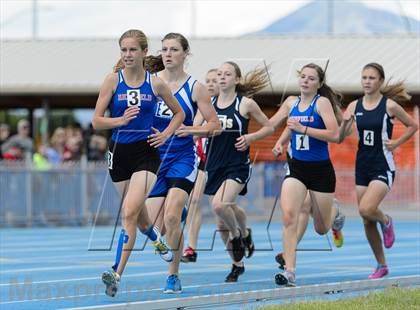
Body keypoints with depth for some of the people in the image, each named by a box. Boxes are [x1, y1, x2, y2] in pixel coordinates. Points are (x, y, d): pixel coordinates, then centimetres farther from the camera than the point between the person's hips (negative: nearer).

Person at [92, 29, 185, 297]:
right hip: (119, 152, 2)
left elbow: (179, 113, 15)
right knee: (139, 214, 18)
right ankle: (157, 241, 53)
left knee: (130, 212, -20)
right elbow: (97, 121, -4)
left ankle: (117, 274, -24)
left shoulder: (156, 84, -1)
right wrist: (121, 120, -21)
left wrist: (165, 135, -1)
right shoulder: (113, 80, -2)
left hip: (146, 153, -2)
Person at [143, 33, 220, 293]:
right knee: (155, 225, -3)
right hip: (154, 157, 3)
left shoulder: (195, 87, -1)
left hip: (183, 157, -3)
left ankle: (174, 275, -7)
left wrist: (192, 130, -18)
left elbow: (215, 124, 0)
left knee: (171, 217, -20)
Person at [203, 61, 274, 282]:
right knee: (221, 224, 7)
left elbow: (269, 127, 6)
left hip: (238, 165, -4)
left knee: (220, 205, -28)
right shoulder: (209, 104, 7)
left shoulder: (246, 104, -2)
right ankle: (237, 264, 24)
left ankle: (241, 234, 3)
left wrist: (251, 137, -10)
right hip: (215, 165, 5)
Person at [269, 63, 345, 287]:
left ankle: (335, 215, 50)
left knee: (322, 228, 12)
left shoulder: (322, 102, -10)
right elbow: (270, 125, 17)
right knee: (289, 216, -20)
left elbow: (334, 135, -21)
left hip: (321, 170, -3)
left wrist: (303, 128, -26)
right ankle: (289, 272, -20)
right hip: (296, 168, 3)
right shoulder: (291, 102, 5)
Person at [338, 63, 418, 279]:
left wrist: (396, 143, -6)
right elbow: (340, 138, 0)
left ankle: (386, 221, 10)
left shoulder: (389, 105, -7)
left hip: (383, 166, -5)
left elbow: (413, 126, 5)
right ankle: (381, 265, 22)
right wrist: (345, 123, -18)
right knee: (367, 222, 7)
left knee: (366, 209, -25)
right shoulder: (355, 106, 3)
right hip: (362, 165, 5)